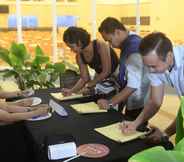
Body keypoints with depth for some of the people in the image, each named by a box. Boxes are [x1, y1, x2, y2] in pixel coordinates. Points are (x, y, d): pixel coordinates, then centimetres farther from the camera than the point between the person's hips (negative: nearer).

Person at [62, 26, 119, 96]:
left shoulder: (100, 46, -23)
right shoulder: (79, 56, -4)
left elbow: (106, 72, -22)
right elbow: (84, 78, 1)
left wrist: (89, 86, -17)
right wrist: (71, 90, -13)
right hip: (100, 79, 6)